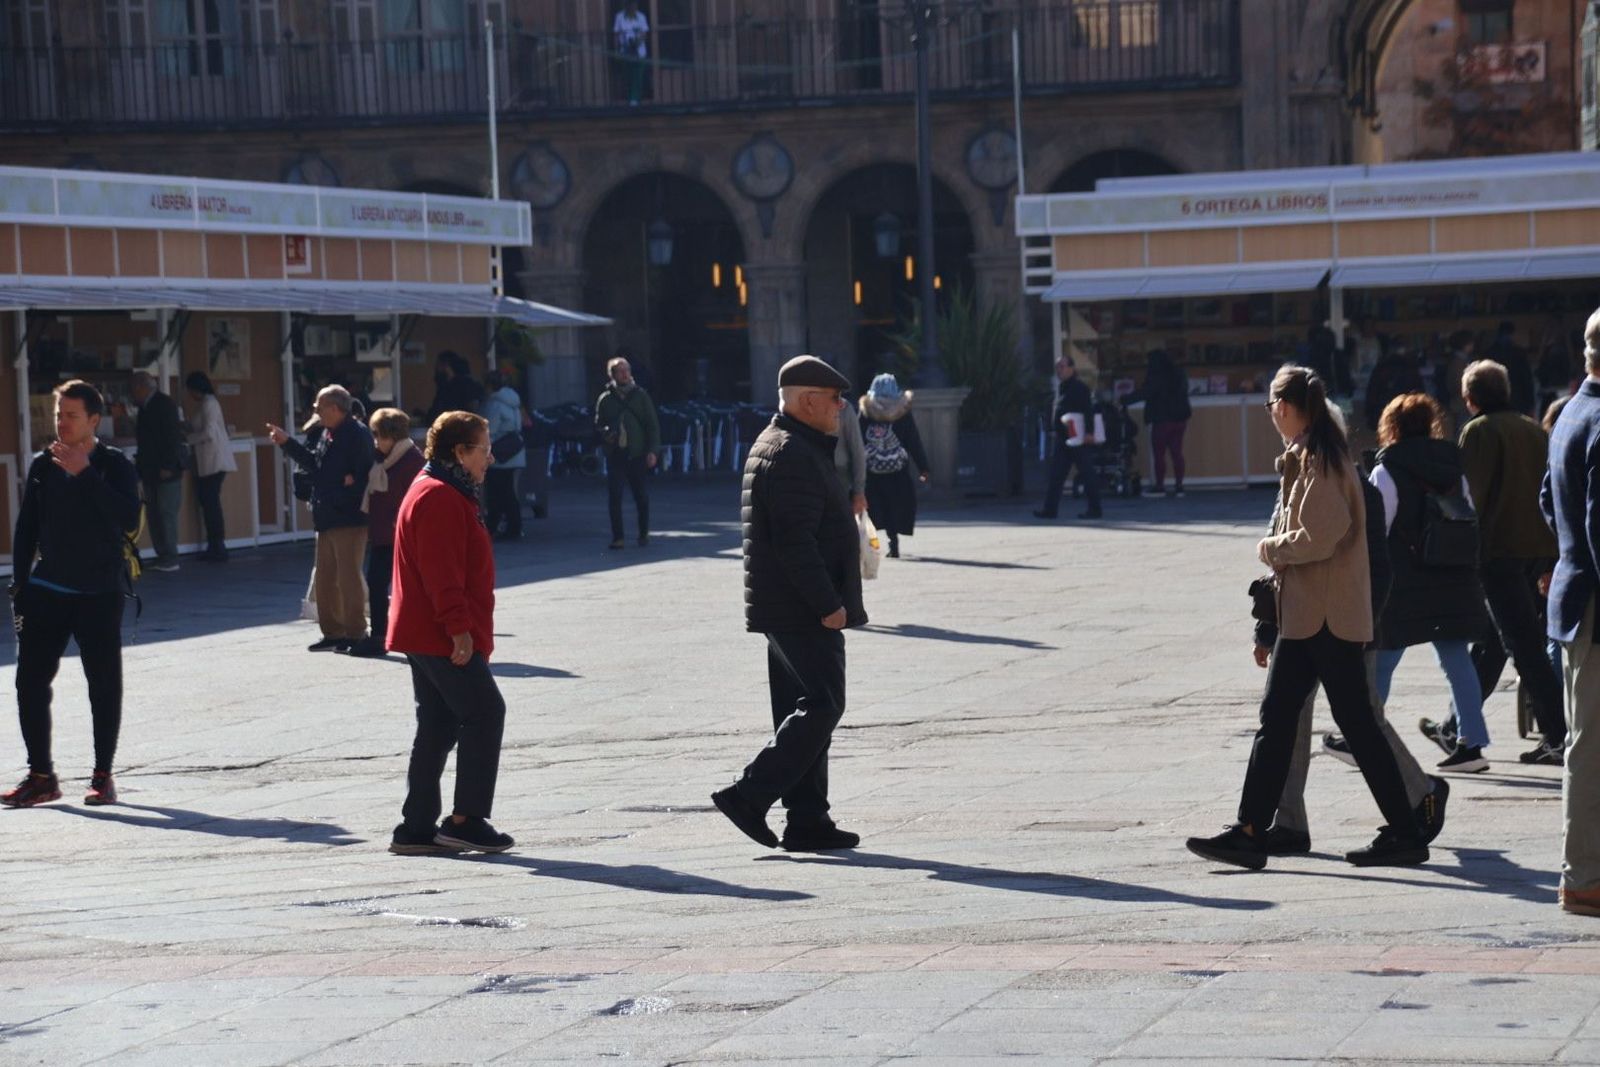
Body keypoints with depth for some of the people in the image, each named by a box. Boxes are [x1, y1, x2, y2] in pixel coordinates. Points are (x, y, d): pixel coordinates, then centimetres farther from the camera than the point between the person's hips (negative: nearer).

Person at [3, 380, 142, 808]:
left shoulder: (114, 465, -3)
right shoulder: (43, 466, 7)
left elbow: (128, 519, -19)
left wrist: (85, 474, -21)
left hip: (99, 594, -3)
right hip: (47, 592, 3)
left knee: (104, 685, 0)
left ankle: (103, 776, 11)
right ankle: (41, 776, 6)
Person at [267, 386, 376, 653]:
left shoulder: (358, 434, -15)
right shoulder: (328, 434, 15)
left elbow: (364, 474, -21)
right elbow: (314, 464, 26)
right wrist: (287, 443, 25)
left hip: (349, 520, -10)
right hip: (327, 518, 10)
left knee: (349, 577, -6)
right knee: (325, 578, 13)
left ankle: (355, 633, 1)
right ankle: (333, 632, 21)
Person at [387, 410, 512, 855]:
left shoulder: (436, 492, 20)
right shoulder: (440, 499, -16)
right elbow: (441, 572, -23)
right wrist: (459, 629, -24)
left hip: (425, 635, 11)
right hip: (443, 636, -11)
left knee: (438, 726, 11)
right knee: (485, 714, -7)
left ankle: (417, 827, 12)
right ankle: (466, 820, -6)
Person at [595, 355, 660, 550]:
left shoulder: (640, 395, 5)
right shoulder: (606, 398, 6)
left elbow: (653, 425, 5)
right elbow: (598, 424, 14)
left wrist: (652, 451, -4)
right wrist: (606, 433, -9)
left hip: (637, 453, -1)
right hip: (615, 453, 1)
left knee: (641, 496, 5)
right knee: (614, 496, -5)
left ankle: (644, 534, 20)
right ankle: (617, 536, 0)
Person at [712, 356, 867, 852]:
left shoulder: (776, 447, 19)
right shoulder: (792, 456, -16)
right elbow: (795, 541, -23)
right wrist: (827, 605, -23)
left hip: (784, 608, 11)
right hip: (801, 609, -11)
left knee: (802, 710, 10)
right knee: (822, 705, -11)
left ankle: (806, 820, 12)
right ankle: (749, 796, -13)